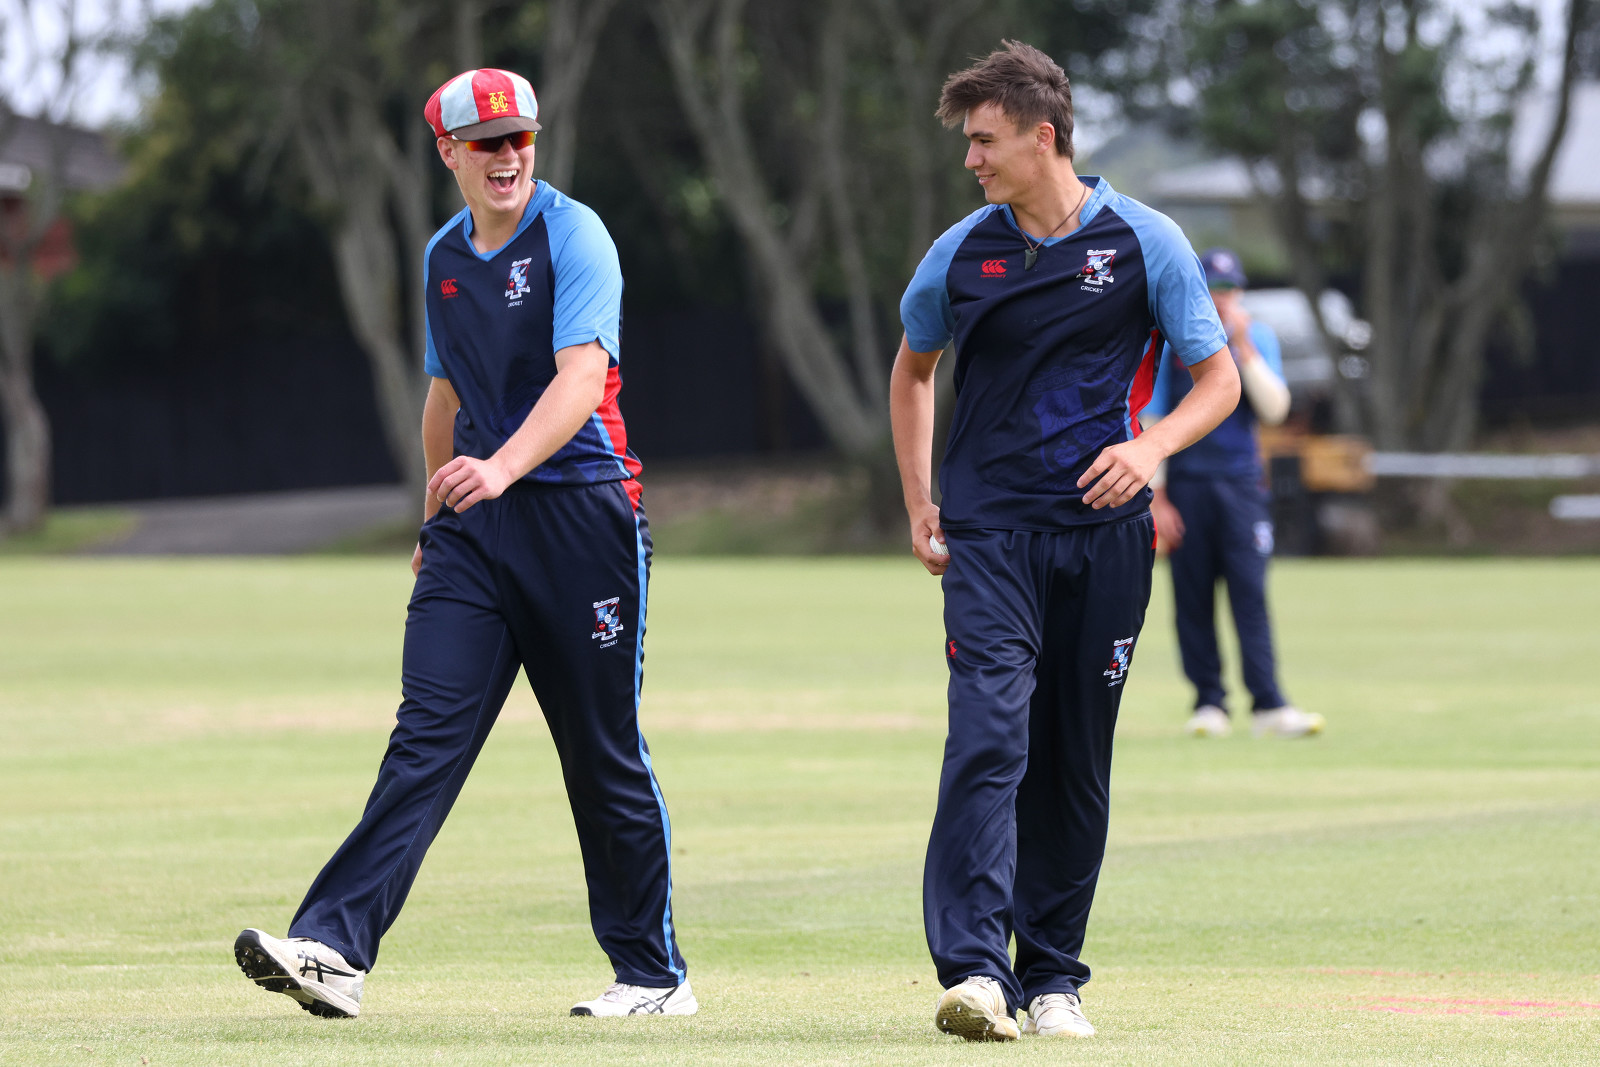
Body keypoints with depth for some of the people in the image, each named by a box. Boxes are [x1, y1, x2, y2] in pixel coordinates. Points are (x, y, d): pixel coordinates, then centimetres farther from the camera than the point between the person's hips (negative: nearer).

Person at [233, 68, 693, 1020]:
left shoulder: (573, 236, -8)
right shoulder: (443, 256, 14)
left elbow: (581, 377, -22)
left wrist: (503, 467, -37)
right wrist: (437, 516, 27)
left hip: (582, 512, -5)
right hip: (475, 522, 5)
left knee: (605, 755, 2)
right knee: (427, 735, -8)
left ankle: (654, 974, 14)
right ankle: (335, 950, -20)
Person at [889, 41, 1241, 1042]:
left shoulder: (1145, 242, -1)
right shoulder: (961, 253, 4)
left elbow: (1219, 379, 2)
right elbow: (913, 369, 22)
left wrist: (1149, 446, -17)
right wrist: (919, 505, 14)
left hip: (1105, 533, 0)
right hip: (990, 533, 0)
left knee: (1077, 762, 6)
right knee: (989, 738, -17)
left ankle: (1054, 974, 18)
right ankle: (976, 970, -25)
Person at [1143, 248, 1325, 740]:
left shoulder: (1258, 337, 7)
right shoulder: (1168, 341, 2)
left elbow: (1274, 409, -3)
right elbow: (1149, 420, 2)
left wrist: (1244, 349, -11)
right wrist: (1155, 496, -4)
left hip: (1241, 483, 1)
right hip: (1185, 486, 0)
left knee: (1250, 593, -8)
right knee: (1193, 598, 0)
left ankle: (1269, 706, -13)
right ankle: (1209, 703, 8)